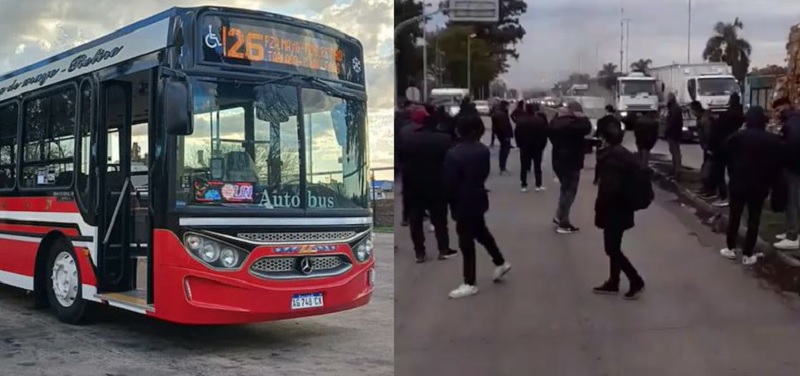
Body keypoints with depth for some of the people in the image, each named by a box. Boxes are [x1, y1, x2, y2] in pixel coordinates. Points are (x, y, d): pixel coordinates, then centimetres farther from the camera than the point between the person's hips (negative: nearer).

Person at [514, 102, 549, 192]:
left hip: (524, 146, 0)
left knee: (524, 166, 6)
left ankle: (524, 186, 4)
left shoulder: (520, 121, -9)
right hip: (538, 146, 0)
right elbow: (545, 133, -7)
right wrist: (543, 144, 3)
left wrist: (519, 144, 6)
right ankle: (538, 185, 8)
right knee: (537, 166, 9)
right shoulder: (540, 120, -10)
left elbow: (516, 133, -5)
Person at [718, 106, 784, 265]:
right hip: (760, 185, 1)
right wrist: (770, 182, 8)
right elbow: (778, 164, 1)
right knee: (754, 220, 5)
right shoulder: (774, 140, -2)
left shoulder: (737, 137, -7)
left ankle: (730, 249, 17)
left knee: (734, 216, 12)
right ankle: (747, 255, 5)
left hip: (738, 183, -1)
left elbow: (727, 156, -5)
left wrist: (734, 174, 6)